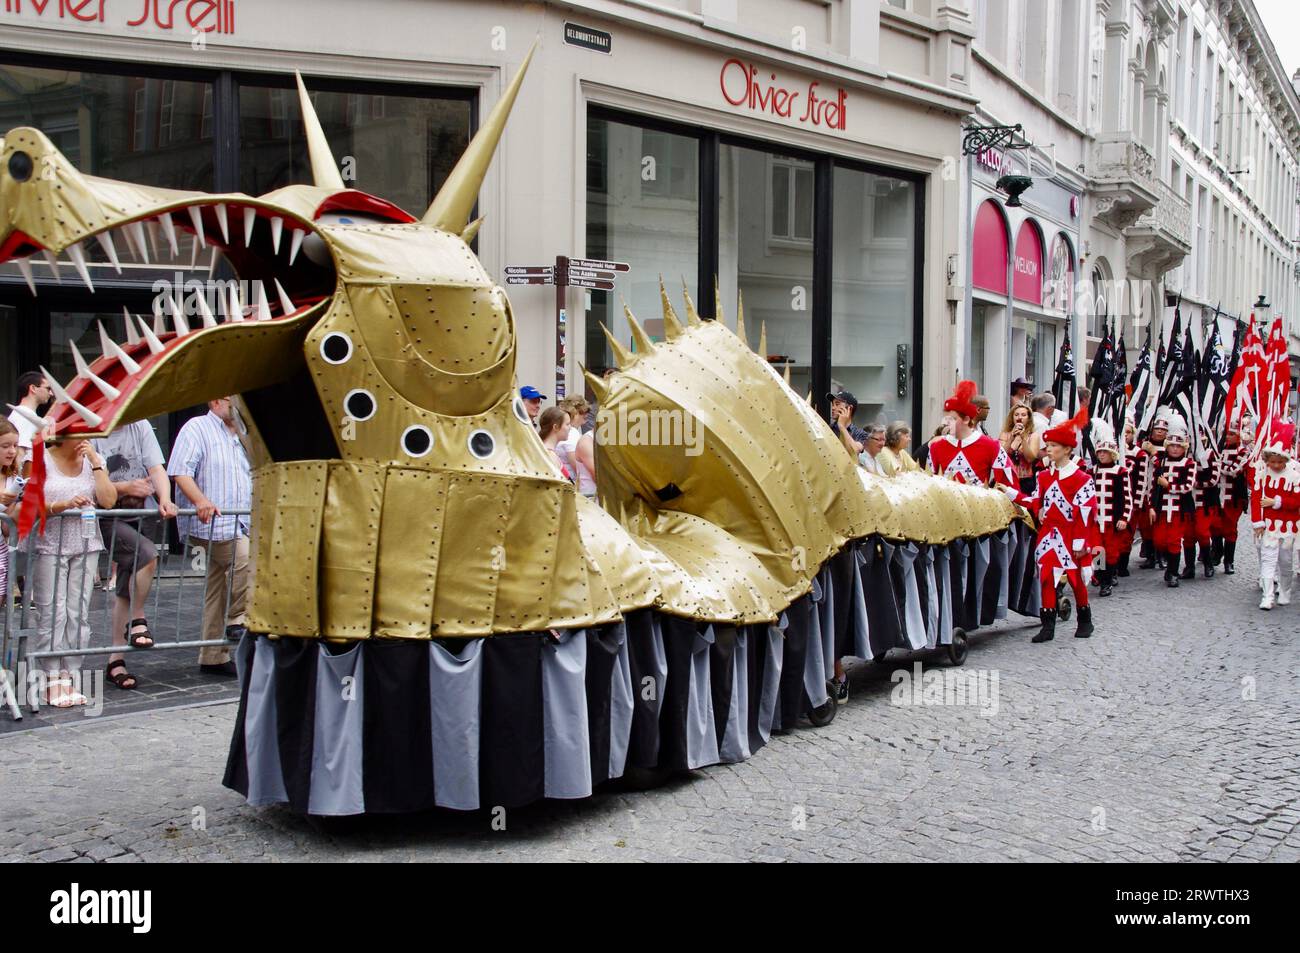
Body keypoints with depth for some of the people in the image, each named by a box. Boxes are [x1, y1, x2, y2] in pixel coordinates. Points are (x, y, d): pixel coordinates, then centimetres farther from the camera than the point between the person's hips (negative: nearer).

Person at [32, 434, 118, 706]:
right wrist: (64, 504, -23)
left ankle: (70, 677, 6)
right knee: (52, 612, -5)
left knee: (79, 612, 1)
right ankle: (53, 679, -1)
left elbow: (108, 501, -2)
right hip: (49, 546, -3)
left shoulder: (94, 461, 10)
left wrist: (95, 462, -4)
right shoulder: (41, 459, 0)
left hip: (86, 546, 3)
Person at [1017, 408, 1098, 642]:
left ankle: (1085, 621, 27)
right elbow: (1036, 501, 14)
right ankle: (1048, 625, 2)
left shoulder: (1081, 479, -9)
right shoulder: (1043, 477, 9)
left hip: (1071, 537, -4)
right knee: (1047, 578, 0)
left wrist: (1080, 542, -15)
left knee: (1076, 579, 8)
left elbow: (1084, 512, -12)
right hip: (1048, 535, 4)